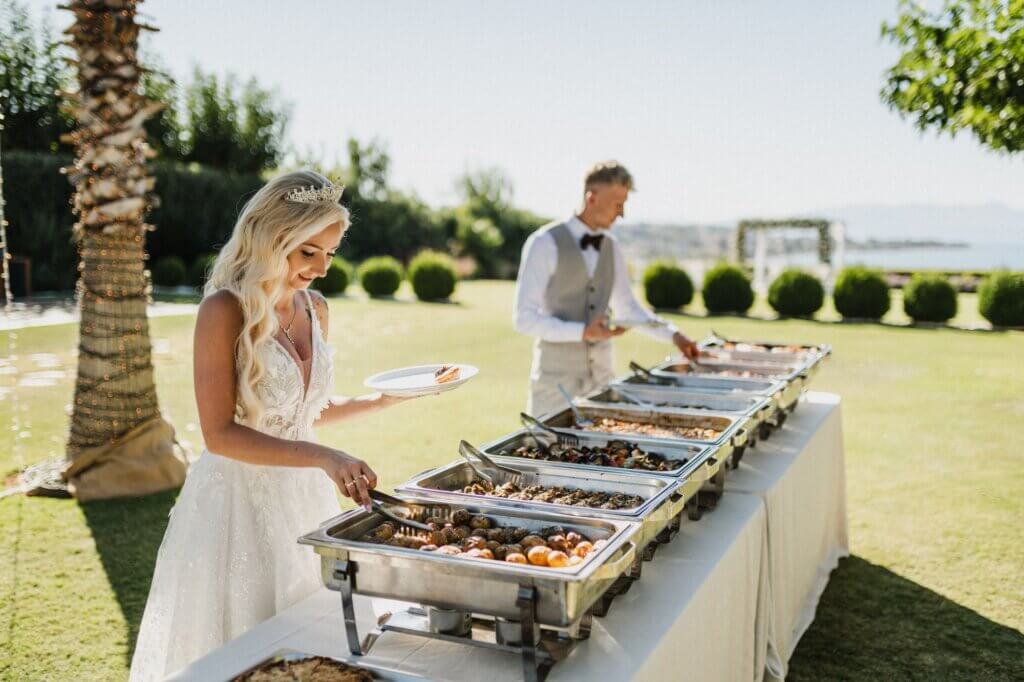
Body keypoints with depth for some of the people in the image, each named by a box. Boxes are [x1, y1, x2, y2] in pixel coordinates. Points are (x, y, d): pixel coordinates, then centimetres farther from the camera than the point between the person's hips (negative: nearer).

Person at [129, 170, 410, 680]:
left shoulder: (315, 309, 5)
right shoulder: (224, 310, -15)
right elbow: (220, 434, -19)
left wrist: (379, 401, 2)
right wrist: (323, 457, -28)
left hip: (304, 497, 6)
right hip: (239, 498, -6)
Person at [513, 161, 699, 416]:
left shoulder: (611, 248, 8)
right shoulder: (545, 244, -12)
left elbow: (627, 306, 20)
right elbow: (524, 319, -15)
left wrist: (673, 335, 9)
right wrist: (583, 332, -23)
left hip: (602, 374, 5)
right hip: (556, 376, -5)